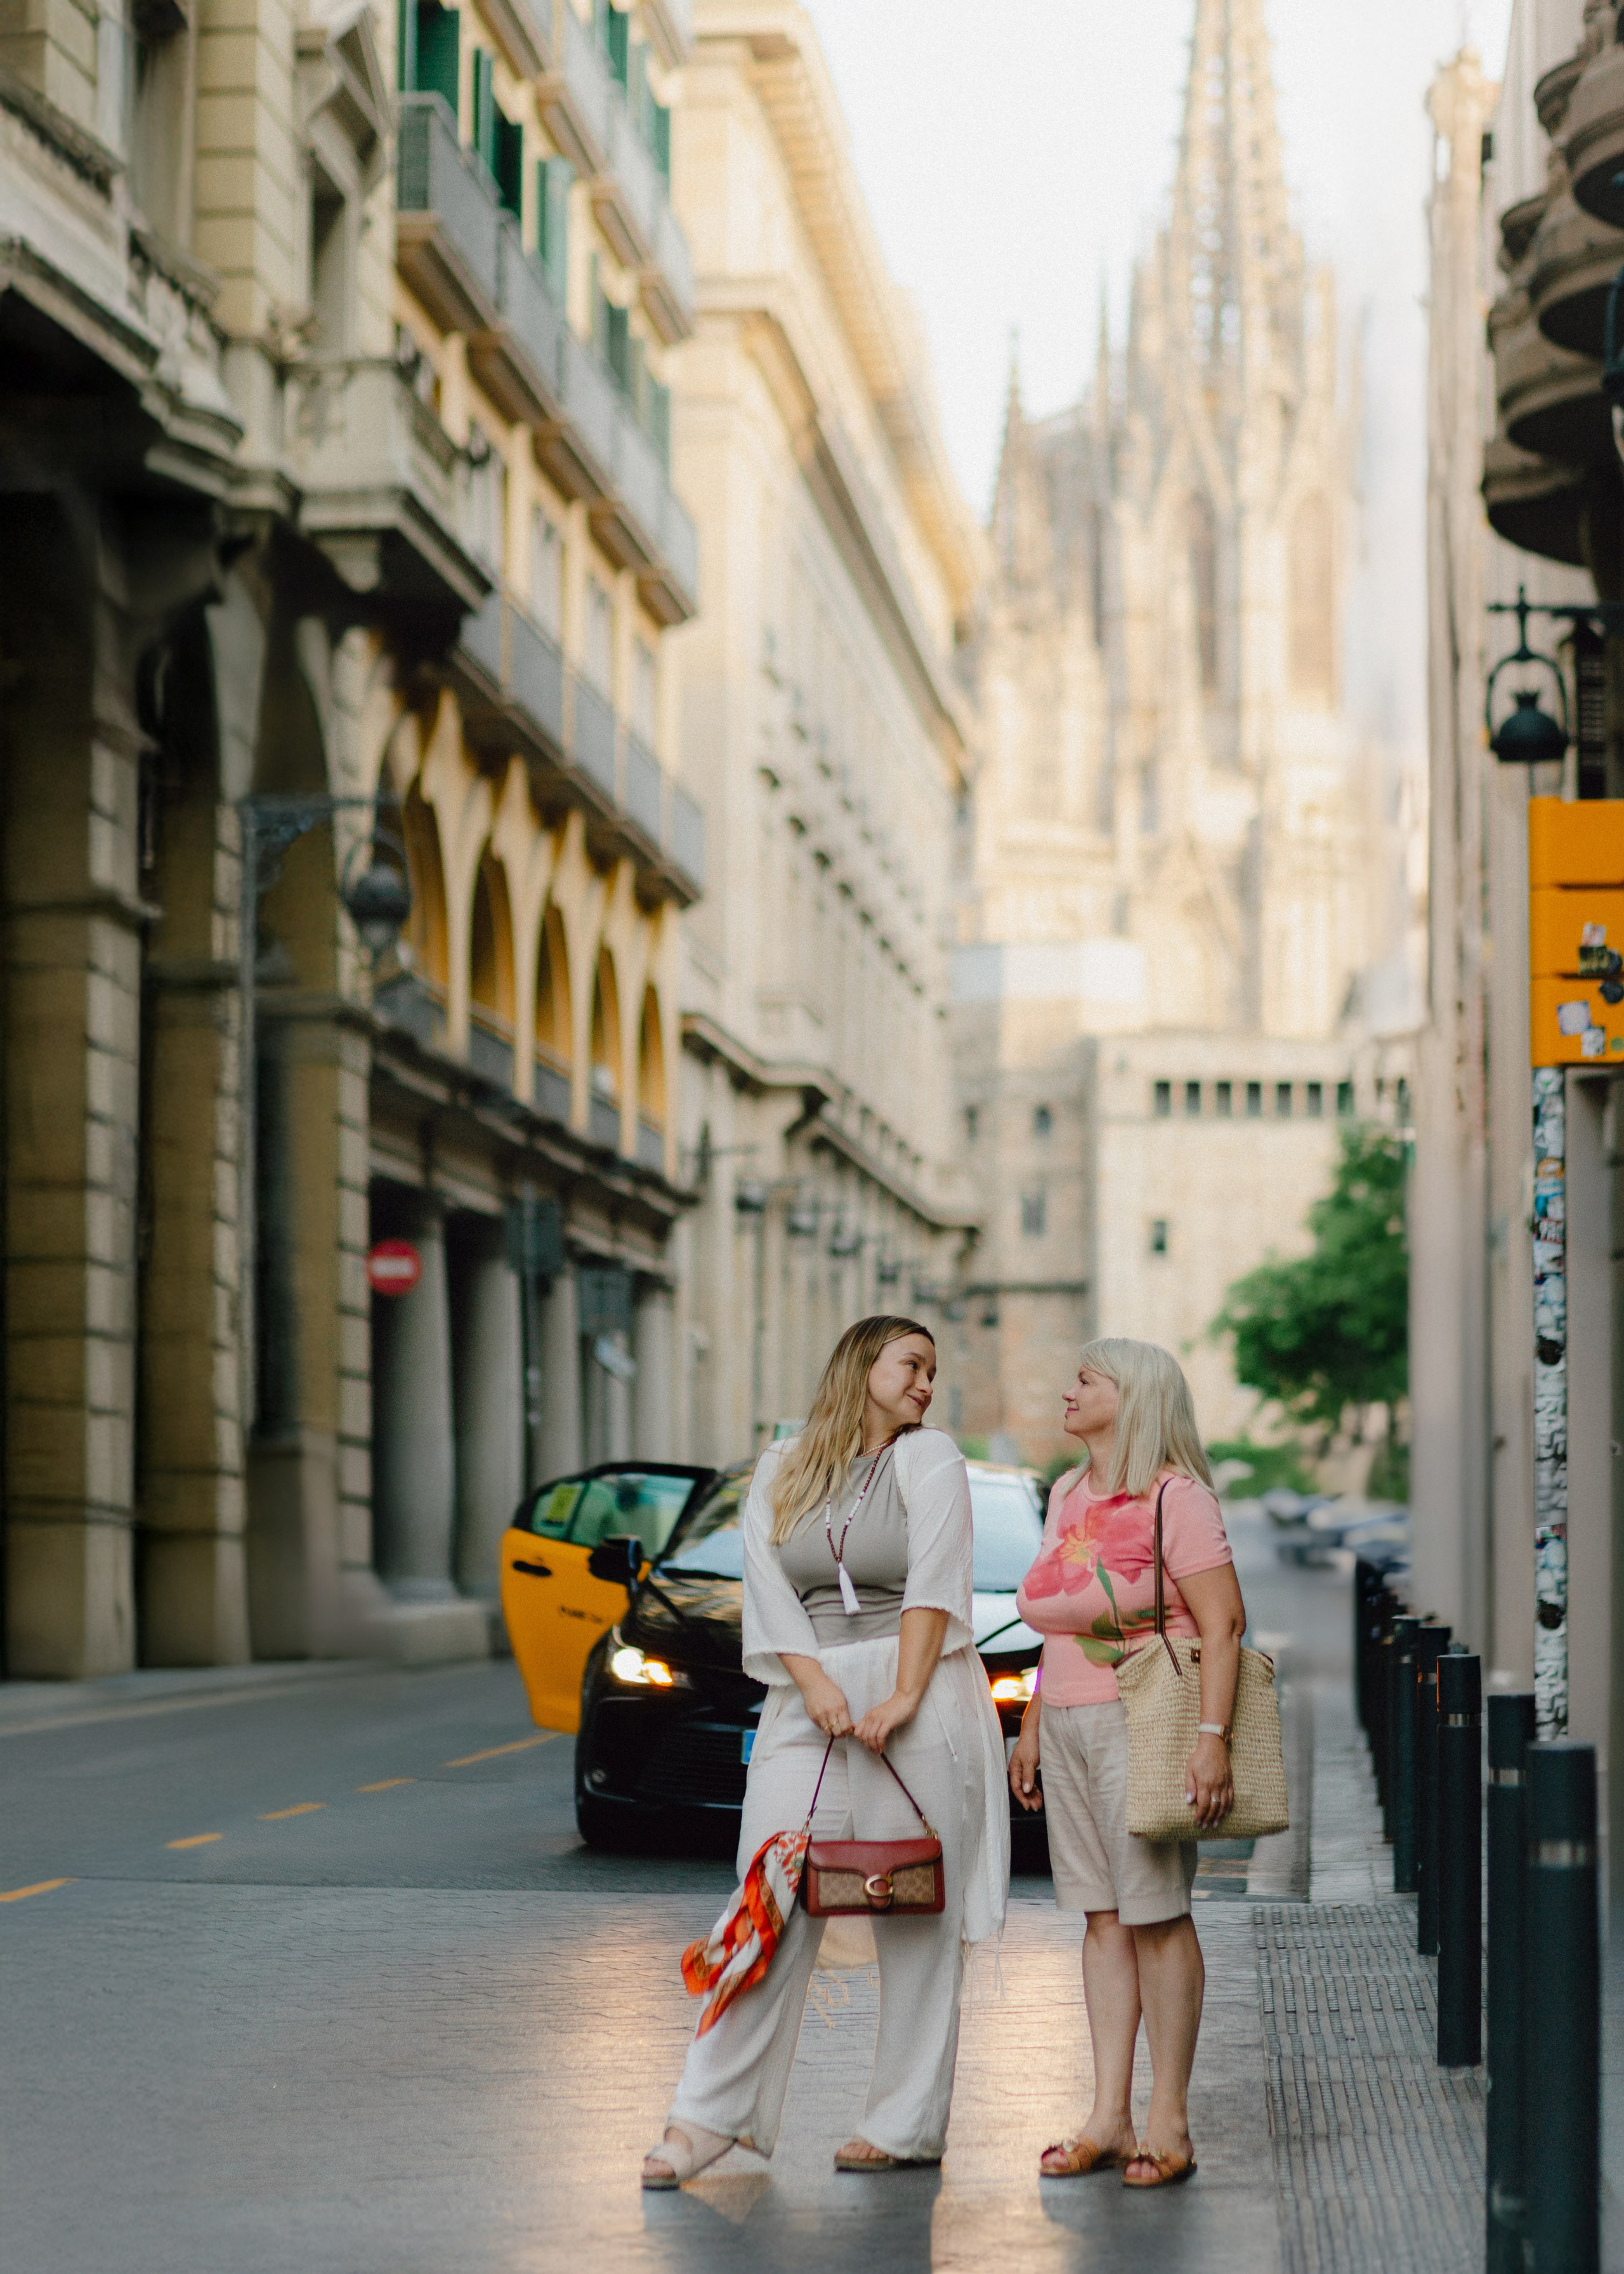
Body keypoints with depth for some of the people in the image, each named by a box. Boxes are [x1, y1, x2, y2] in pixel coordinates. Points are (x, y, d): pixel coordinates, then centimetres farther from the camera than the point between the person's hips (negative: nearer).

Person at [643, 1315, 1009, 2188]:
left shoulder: (930, 1460, 5)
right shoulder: (781, 1471, 13)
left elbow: (934, 1583, -7)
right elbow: (770, 1592, 2)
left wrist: (903, 1699, -17)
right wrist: (816, 1687, -12)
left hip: (919, 1696, -2)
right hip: (809, 1700, 2)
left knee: (918, 1917, 0)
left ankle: (907, 2124, 5)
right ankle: (711, 2117, -4)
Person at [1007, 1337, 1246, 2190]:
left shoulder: (1175, 1497, -9)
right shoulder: (1068, 1496, 16)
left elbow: (1223, 1623, -14)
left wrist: (1212, 1738, -21)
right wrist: (1032, 1726, 20)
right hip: (1069, 1725, 7)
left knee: (1156, 1917, -4)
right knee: (1103, 1918, 7)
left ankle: (1169, 2123, 0)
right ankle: (1109, 2117, 8)